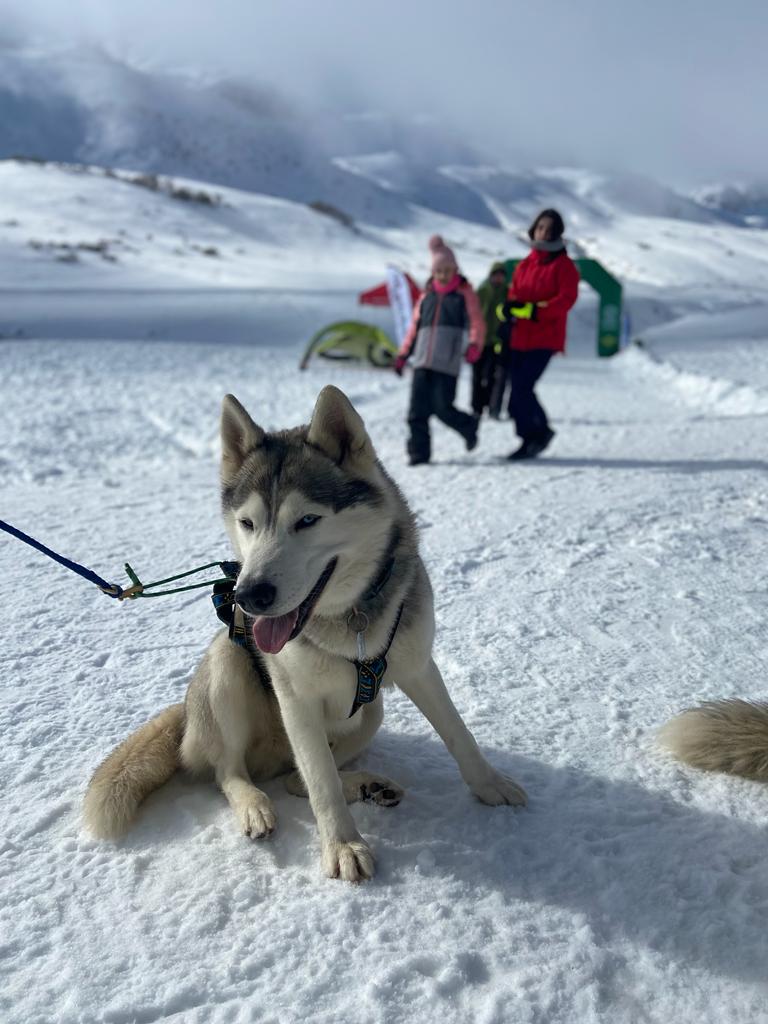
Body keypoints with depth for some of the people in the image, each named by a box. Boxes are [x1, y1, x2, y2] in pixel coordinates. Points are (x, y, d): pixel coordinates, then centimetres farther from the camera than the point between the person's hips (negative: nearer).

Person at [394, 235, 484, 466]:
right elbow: (414, 327, 23)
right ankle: (419, 452, 5)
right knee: (417, 411, -2)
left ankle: (469, 427, 21)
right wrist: (403, 354, 18)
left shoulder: (464, 293, 5)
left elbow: (476, 323, -3)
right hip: (422, 363, 4)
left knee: (443, 408, -8)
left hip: (447, 363, -4)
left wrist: (474, 345, -22)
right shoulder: (426, 296, 17)